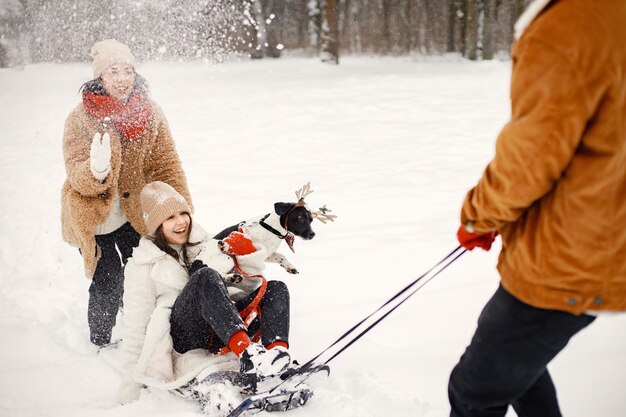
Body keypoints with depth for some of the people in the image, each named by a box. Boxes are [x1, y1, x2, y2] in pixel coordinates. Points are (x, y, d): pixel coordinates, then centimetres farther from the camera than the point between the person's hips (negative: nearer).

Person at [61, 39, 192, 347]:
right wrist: (96, 170, -45)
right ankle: (101, 343, 24)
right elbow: (76, 174, -21)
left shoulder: (150, 113, -7)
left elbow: (167, 164, -4)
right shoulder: (80, 119, -16)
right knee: (108, 286, -4)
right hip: (93, 217, -3)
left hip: (136, 213, 3)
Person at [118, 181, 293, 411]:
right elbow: (135, 328, 5)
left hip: (219, 336, 5)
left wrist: (247, 255, -1)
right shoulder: (143, 265, 8)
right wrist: (129, 393, 0)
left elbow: (249, 285, 20)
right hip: (181, 336, -5)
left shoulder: (205, 246, 21)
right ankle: (247, 352, -51)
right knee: (206, 277, -31)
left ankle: (277, 351, -44)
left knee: (275, 288, -15)